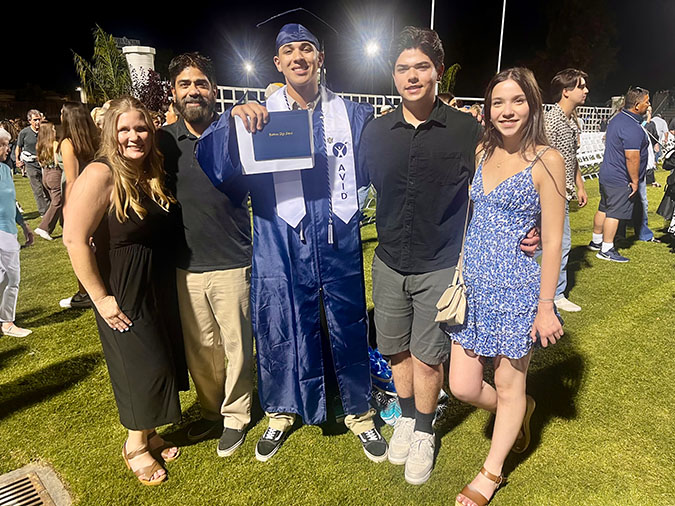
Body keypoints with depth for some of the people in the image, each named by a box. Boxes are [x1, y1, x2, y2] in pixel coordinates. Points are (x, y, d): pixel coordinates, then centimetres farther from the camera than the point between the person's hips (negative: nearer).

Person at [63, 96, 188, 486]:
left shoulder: (154, 174, 2)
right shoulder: (101, 175, -18)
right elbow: (75, 238, -21)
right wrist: (100, 297, -18)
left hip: (161, 288, 6)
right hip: (124, 292, -6)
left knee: (163, 360, 15)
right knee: (144, 365, 4)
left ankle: (150, 433, 39)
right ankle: (135, 444, 31)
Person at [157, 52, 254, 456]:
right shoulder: (164, 140, 5)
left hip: (233, 264, -3)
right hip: (187, 266, 3)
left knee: (236, 345, 9)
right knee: (198, 347, 16)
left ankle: (235, 416, 31)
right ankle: (210, 409, 39)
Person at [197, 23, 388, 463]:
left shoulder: (352, 114, 6)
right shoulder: (258, 115, 2)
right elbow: (210, 164, -8)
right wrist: (232, 119, -23)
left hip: (339, 246, 1)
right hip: (281, 249, 0)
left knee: (348, 330, 12)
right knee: (280, 329, 12)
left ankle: (359, 412, 35)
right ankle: (282, 412, 37)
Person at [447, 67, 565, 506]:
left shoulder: (547, 160, -8)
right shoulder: (482, 152, 7)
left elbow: (552, 240, -8)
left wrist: (546, 306, -8)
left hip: (517, 286, -5)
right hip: (474, 281, 5)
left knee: (508, 386, 12)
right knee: (463, 386, 10)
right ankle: (520, 410, 44)